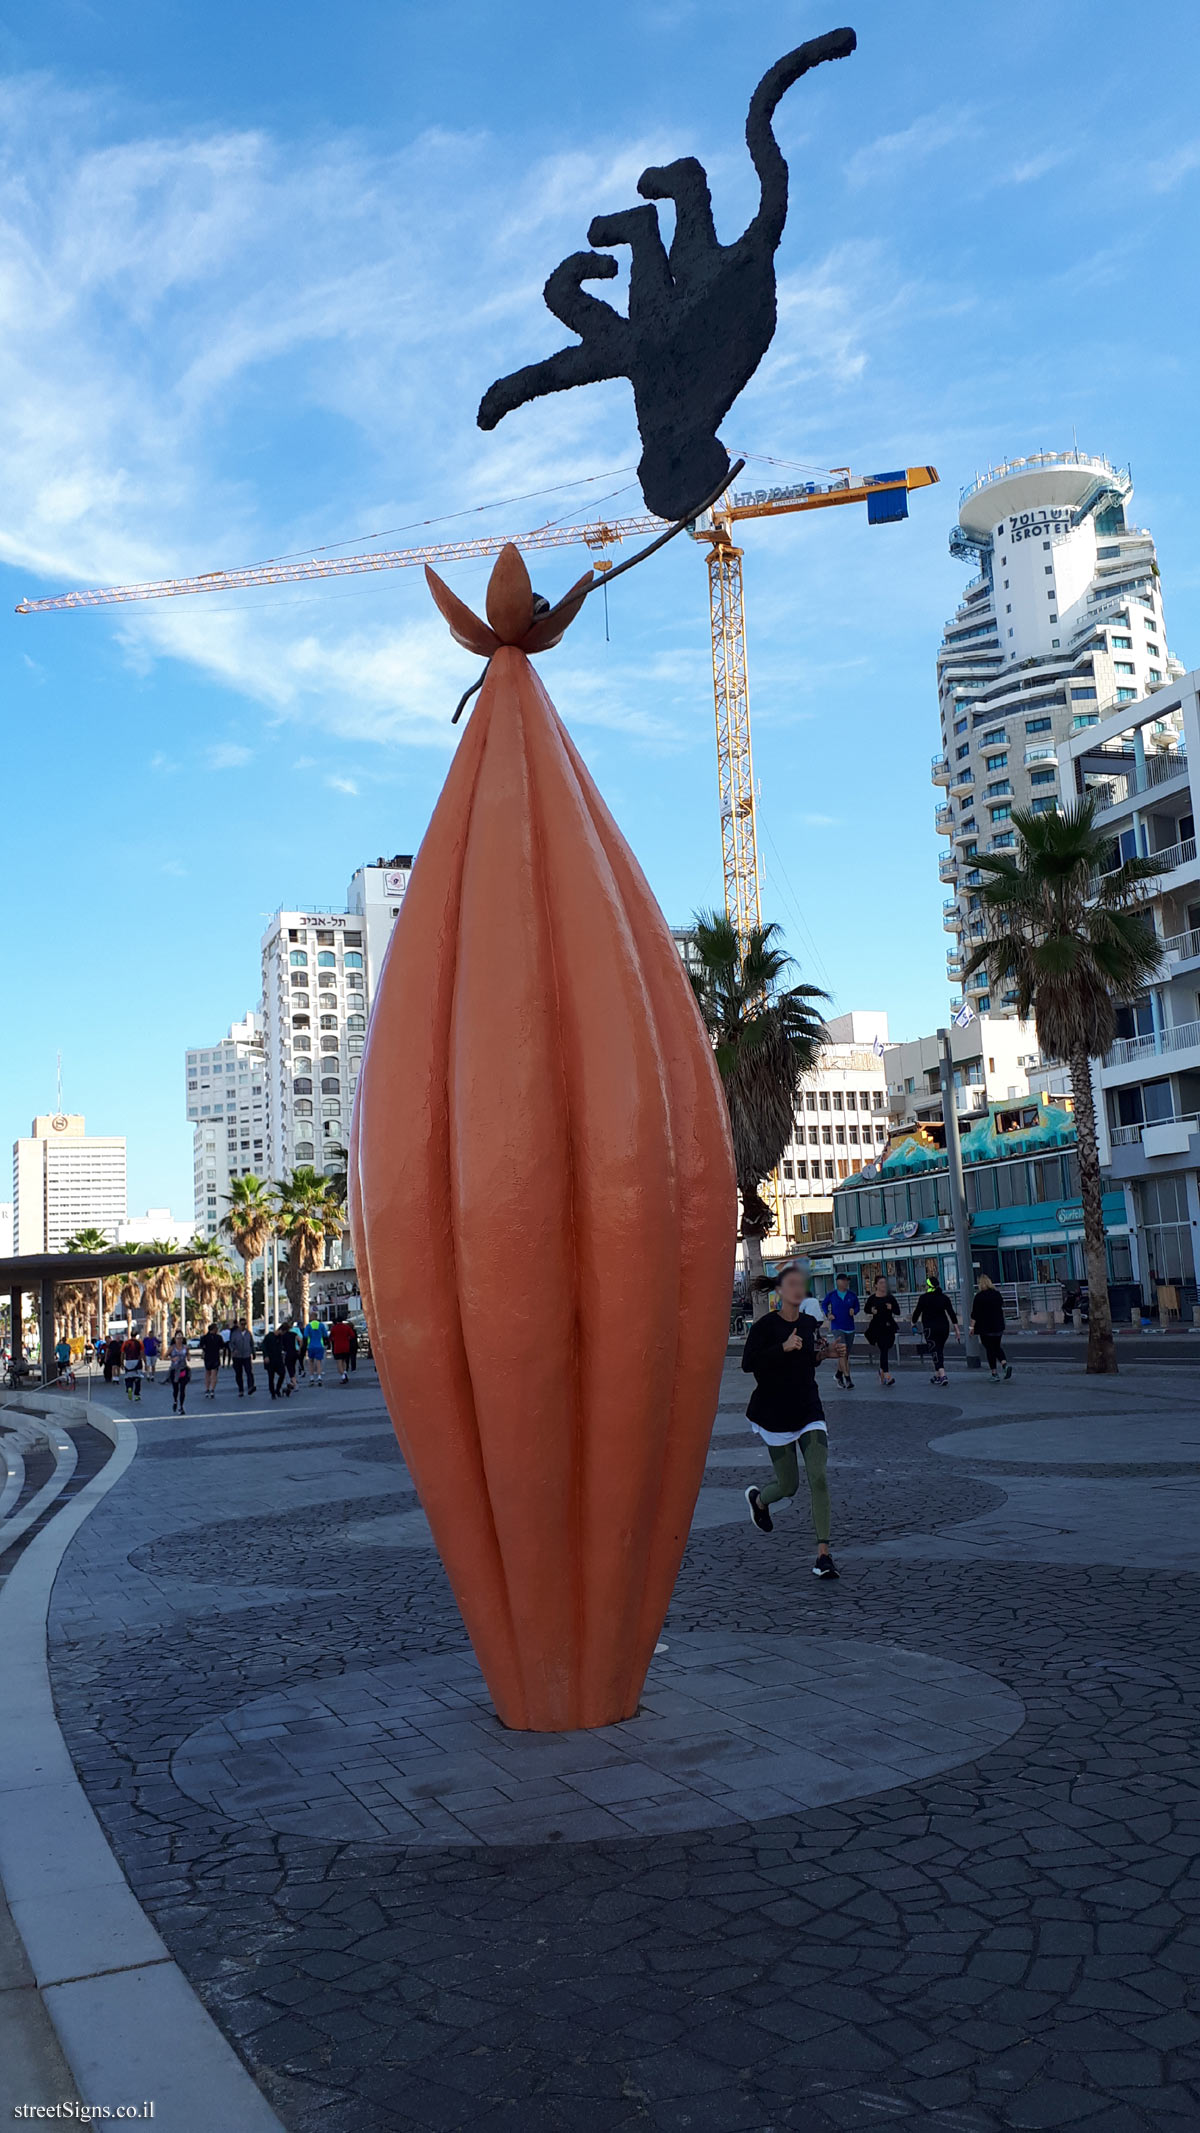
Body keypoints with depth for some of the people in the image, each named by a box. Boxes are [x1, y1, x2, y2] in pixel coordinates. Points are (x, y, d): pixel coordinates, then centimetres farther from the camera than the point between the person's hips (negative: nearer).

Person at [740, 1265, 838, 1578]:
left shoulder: (810, 1324, 7)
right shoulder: (765, 1325, -10)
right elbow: (748, 1363, -21)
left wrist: (820, 1354, 3)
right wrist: (783, 1348, -28)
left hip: (808, 1410, 4)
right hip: (775, 1412, -4)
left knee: (818, 1477, -12)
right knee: (789, 1485, 4)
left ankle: (823, 1554, -10)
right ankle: (758, 1499, 40)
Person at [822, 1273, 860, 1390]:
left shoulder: (852, 1295, 3)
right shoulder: (832, 1295, -2)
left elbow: (858, 1306, 14)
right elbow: (824, 1305, 13)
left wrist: (854, 1311, -8)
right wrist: (828, 1314, -4)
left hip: (849, 1327, 4)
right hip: (837, 1327, -4)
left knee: (846, 1354, 12)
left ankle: (839, 1374, 32)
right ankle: (847, 1377, -19)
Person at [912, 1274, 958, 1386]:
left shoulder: (923, 1298, -6)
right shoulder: (944, 1297, 5)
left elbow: (917, 1312, 2)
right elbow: (951, 1313, 2)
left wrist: (914, 1323, 19)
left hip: (931, 1328, -5)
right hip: (944, 1327, 5)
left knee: (935, 1351, -5)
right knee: (940, 1350, 17)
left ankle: (943, 1375, -20)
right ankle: (937, 1375, 24)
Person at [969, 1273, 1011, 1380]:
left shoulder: (979, 1296, -12)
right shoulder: (997, 1294, 5)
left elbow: (974, 1314, -12)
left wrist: (972, 1327, -5)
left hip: (985, 1328, -5)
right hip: (998, 1326, 5)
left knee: (989, 1349, 3)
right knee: (997, 1347, 16)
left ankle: (994, 1373, 2)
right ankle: (1006, 1364, -8)